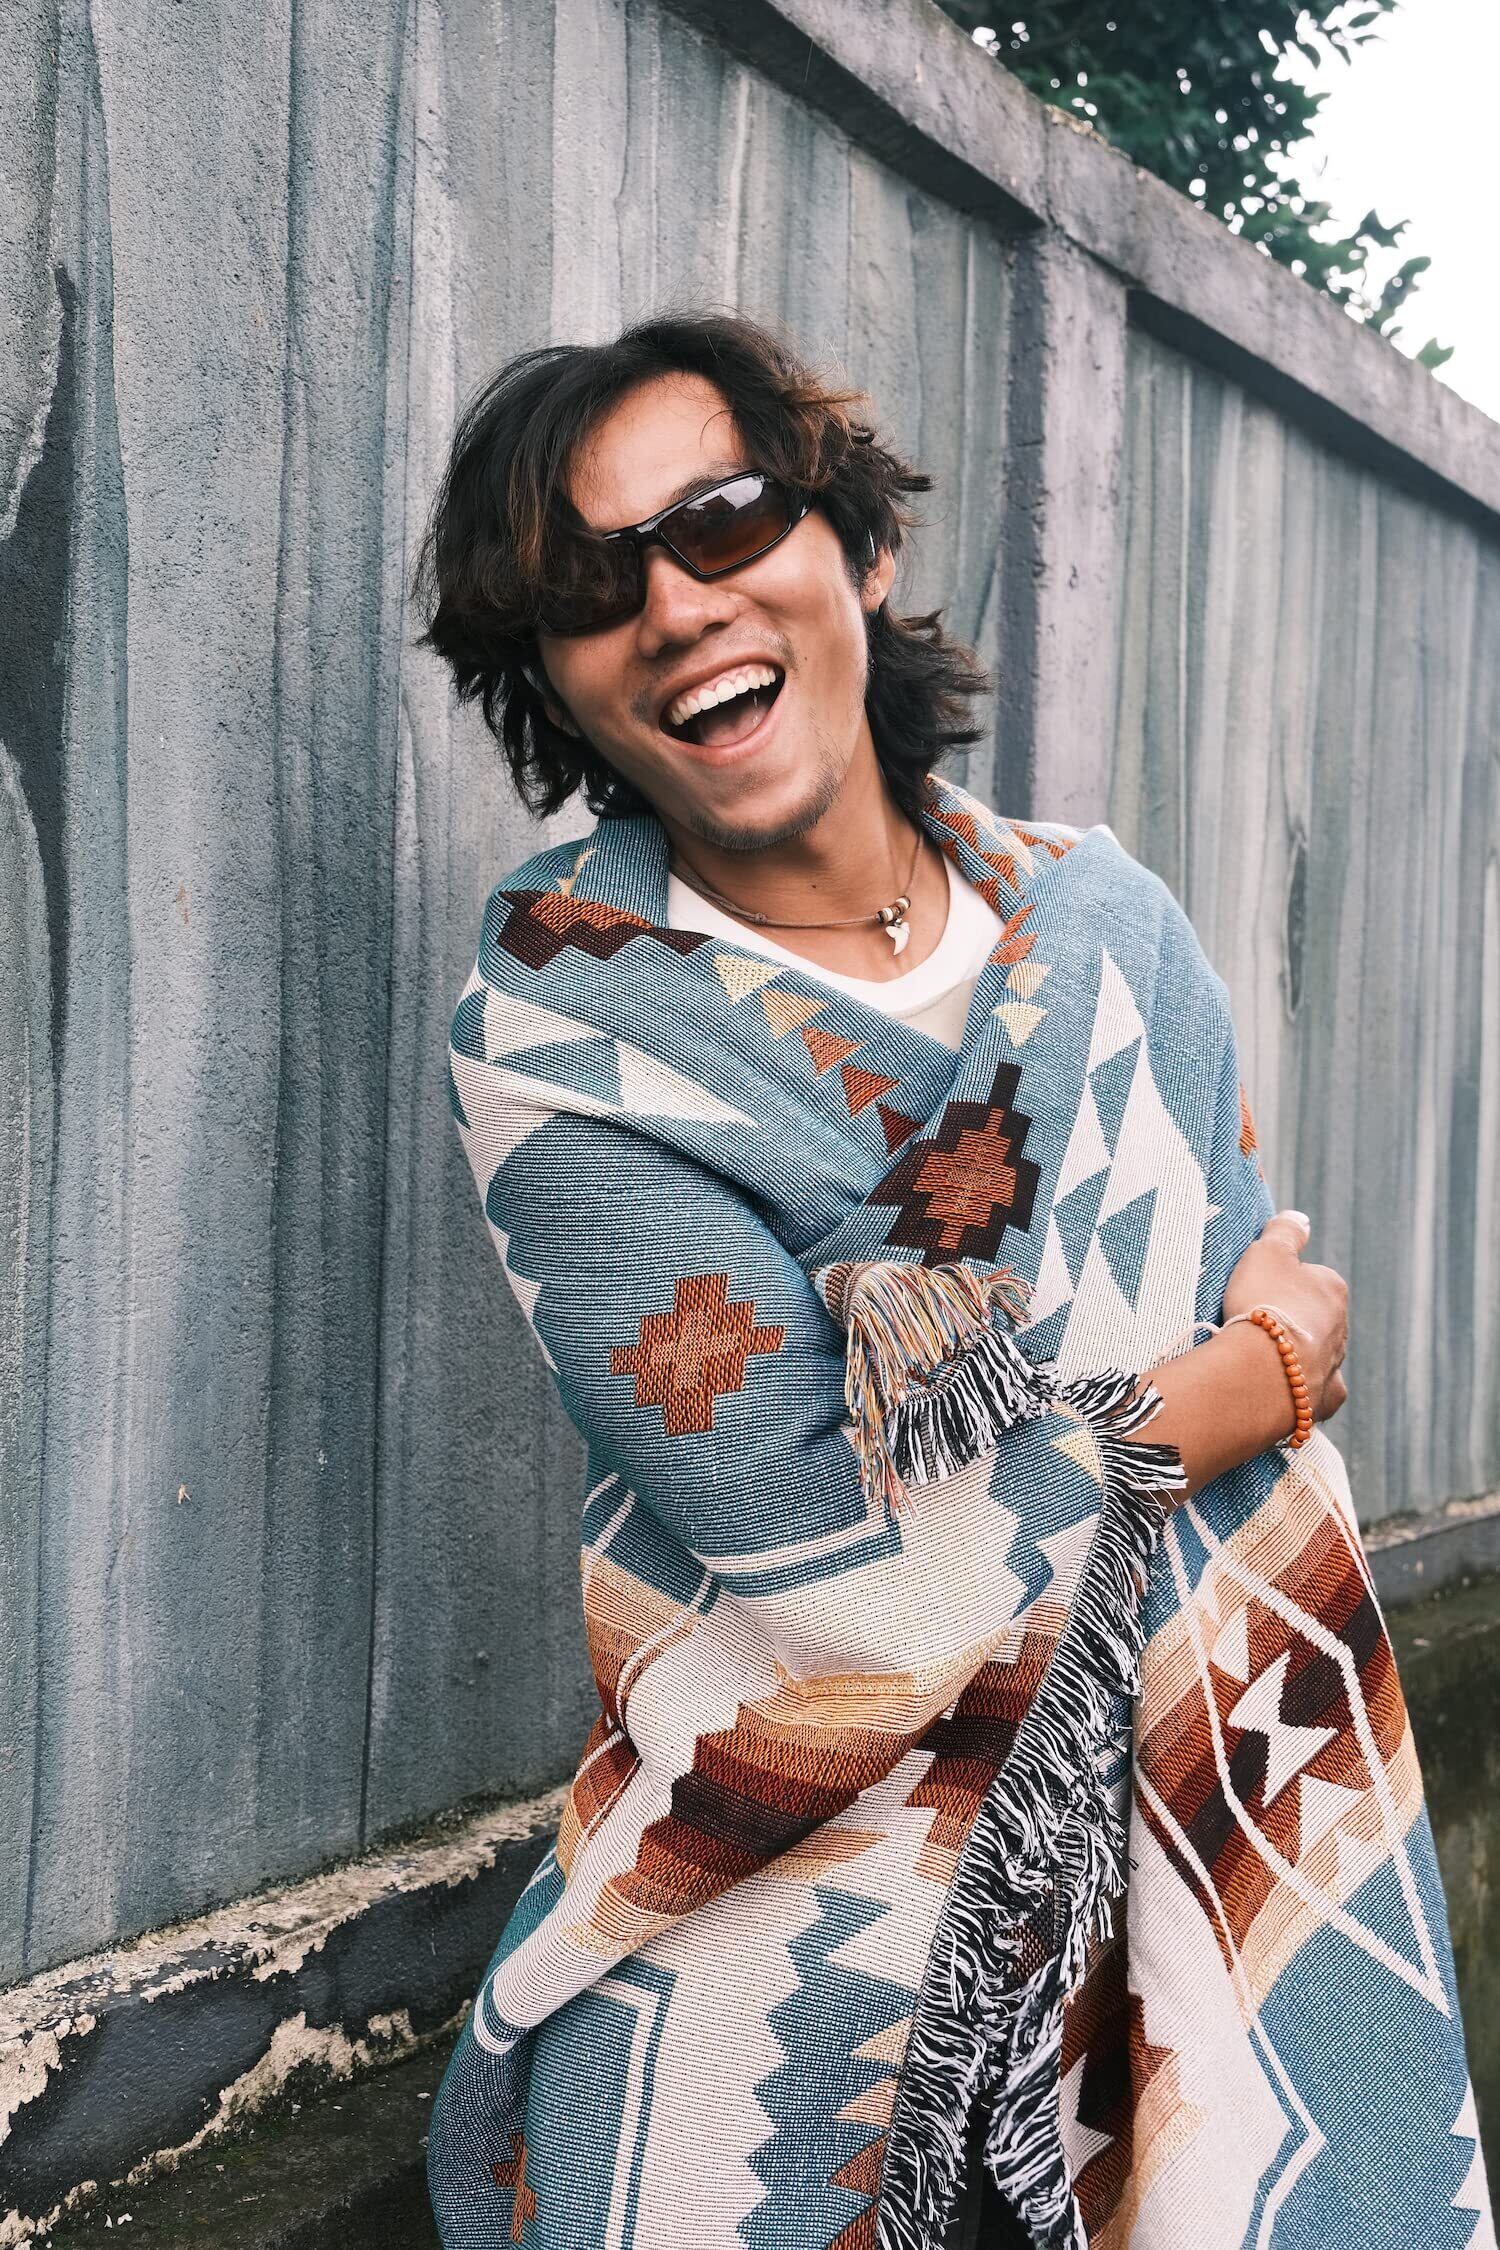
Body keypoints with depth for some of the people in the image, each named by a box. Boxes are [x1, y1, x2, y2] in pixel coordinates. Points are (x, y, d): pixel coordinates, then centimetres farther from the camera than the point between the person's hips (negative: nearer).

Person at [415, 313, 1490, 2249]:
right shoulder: (556, 1019, -15)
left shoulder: (1103, 919, -3)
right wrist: (1276, 1370, -11)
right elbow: (817, 1538, -22)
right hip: (794, 1916, -3)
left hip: (1210, 1817, 4)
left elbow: (1270, 1301, -3)